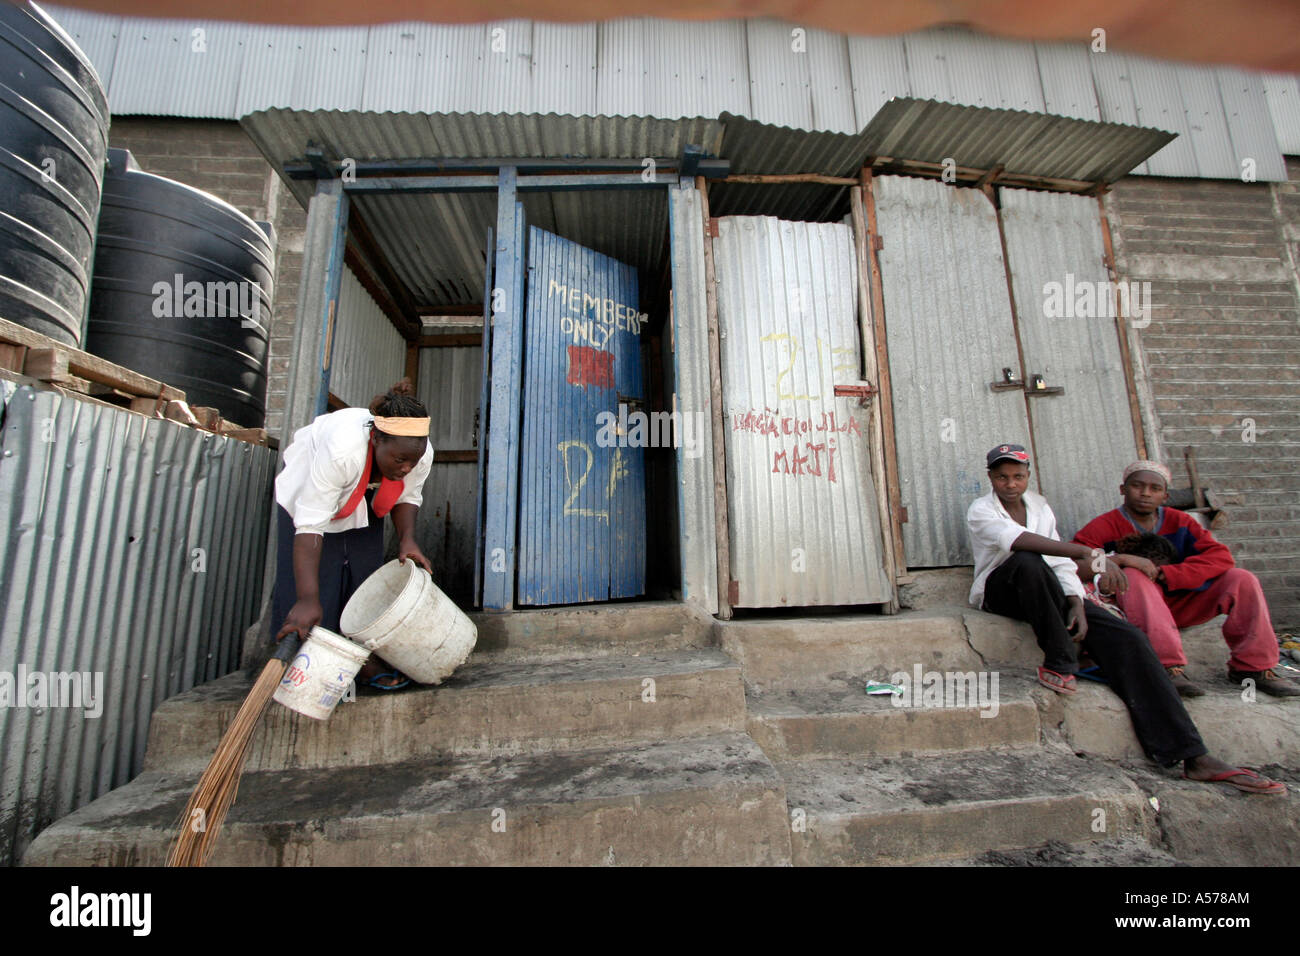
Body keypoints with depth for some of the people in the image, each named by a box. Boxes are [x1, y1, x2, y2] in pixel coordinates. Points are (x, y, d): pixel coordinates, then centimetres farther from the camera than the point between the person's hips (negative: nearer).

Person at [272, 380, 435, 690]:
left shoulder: (421, 453, -30)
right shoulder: (342, 448, -45)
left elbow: (408, 497, -8)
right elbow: (310, 524, -42)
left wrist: (407, 539, -25)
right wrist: (307, 599, -43)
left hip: (364, 505, 4)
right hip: (308, 489, -4)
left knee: (365, 576, -1)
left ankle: (364, 659, 6)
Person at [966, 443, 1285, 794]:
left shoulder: (1039, 505, 16)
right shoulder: (980, 511, -5)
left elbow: (1060, 560, 10)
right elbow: (1015, 540, -27)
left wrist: (1076, 603, -9)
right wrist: (1086, 553, -37)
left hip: (1050, 593, 6)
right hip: (1001, 591, -6)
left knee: (1125, 635, -15)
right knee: (1027, 561, -39)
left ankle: (1194, 756, -16)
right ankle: (1059, 663, -26)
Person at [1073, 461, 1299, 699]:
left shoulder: (1179, 521, 6)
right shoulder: (1106, 526, -8)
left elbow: (1220, 556, -7)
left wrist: (1165, 573, -20)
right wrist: (1119, 559, -32)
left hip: (1182, 605, 5)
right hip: (1137, 612, -5)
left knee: (1241, 579, -10)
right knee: (1133, 576, -34)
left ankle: (1252, 667, -1)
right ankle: (1169, 667, -39)